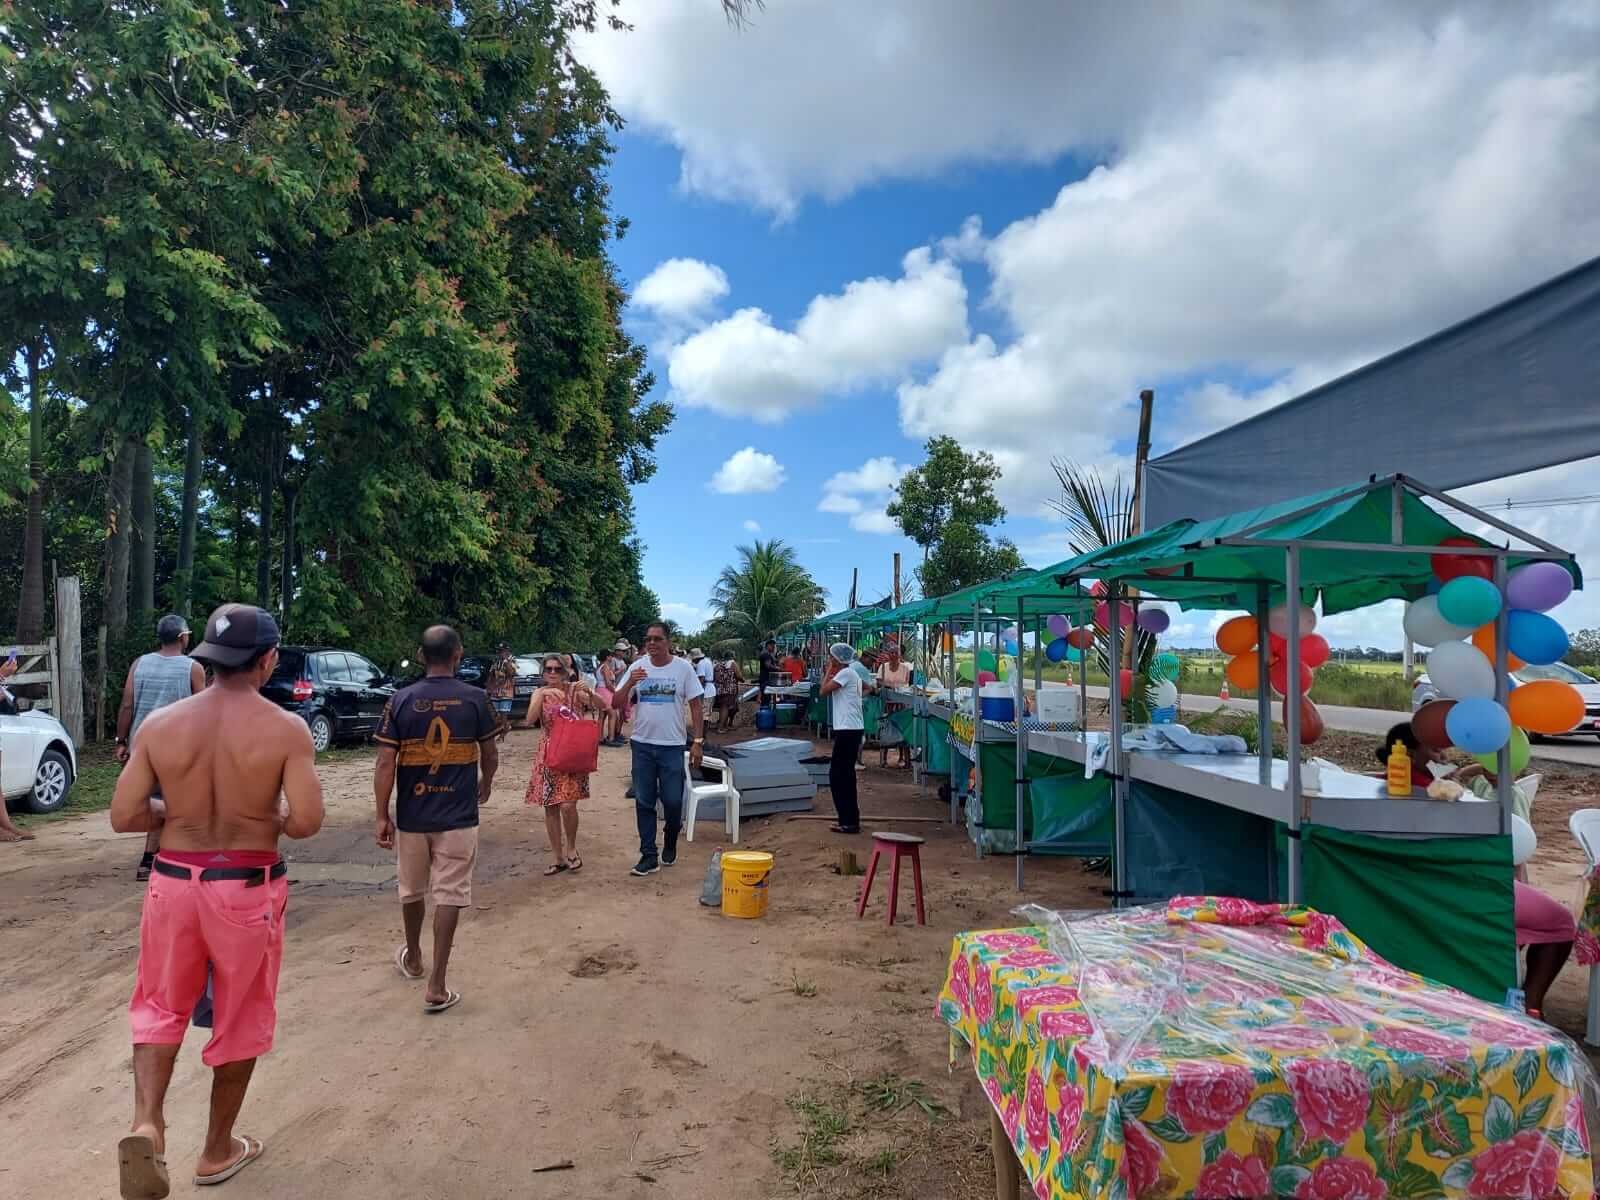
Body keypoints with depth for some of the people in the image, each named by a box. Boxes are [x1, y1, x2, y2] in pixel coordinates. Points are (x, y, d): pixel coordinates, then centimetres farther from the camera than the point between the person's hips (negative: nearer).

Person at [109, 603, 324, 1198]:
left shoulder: (160, 724, -5)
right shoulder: (286, 728, -15)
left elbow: (124, 816, -4)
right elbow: (305, 822, -20)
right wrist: (268, 816, 1)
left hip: (174, 880, 3)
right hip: (248, 888, -2)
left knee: (161, 1007, 23)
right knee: (239, 1018, 16)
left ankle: (146, 1124, 4)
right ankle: (218, 1150, 31)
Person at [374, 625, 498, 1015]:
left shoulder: (401, 700, -5)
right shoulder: (474, 698, -7)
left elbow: (385, 764, -8)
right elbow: (490, 755, 3)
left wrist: (382, 816, -1)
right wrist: (485, 786, 23)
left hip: (411, 816, 2)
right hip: (458, 816, -2)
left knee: (412, 890, 21)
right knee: (449, 895, 4)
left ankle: (413, 959, 43)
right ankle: (436, 986, 2)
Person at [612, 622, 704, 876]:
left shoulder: (683, 668, -4)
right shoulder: (637, 668, 1)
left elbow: (696, 707, -1)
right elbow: (616, 704, -1)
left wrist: (698, 741, -6)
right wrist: (629, 684, -20)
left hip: (672, 745, -2)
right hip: (642, 744, 2)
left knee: (673, 801, 3)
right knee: (644, 803, 6)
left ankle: (670, 846, 29)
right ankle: (648, 856, 15)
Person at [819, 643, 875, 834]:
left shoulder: (845, 673, -12)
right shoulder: (852, 673, 17)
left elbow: (823, 691, -17)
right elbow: (868, 686, 34)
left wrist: (829, 670, -6)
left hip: (847, 730, -10)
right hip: (853, 728, 10)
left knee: (837, 775, -6)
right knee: (845, 775, 15)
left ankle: (848, 822, -4)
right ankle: (850, 819, 21)